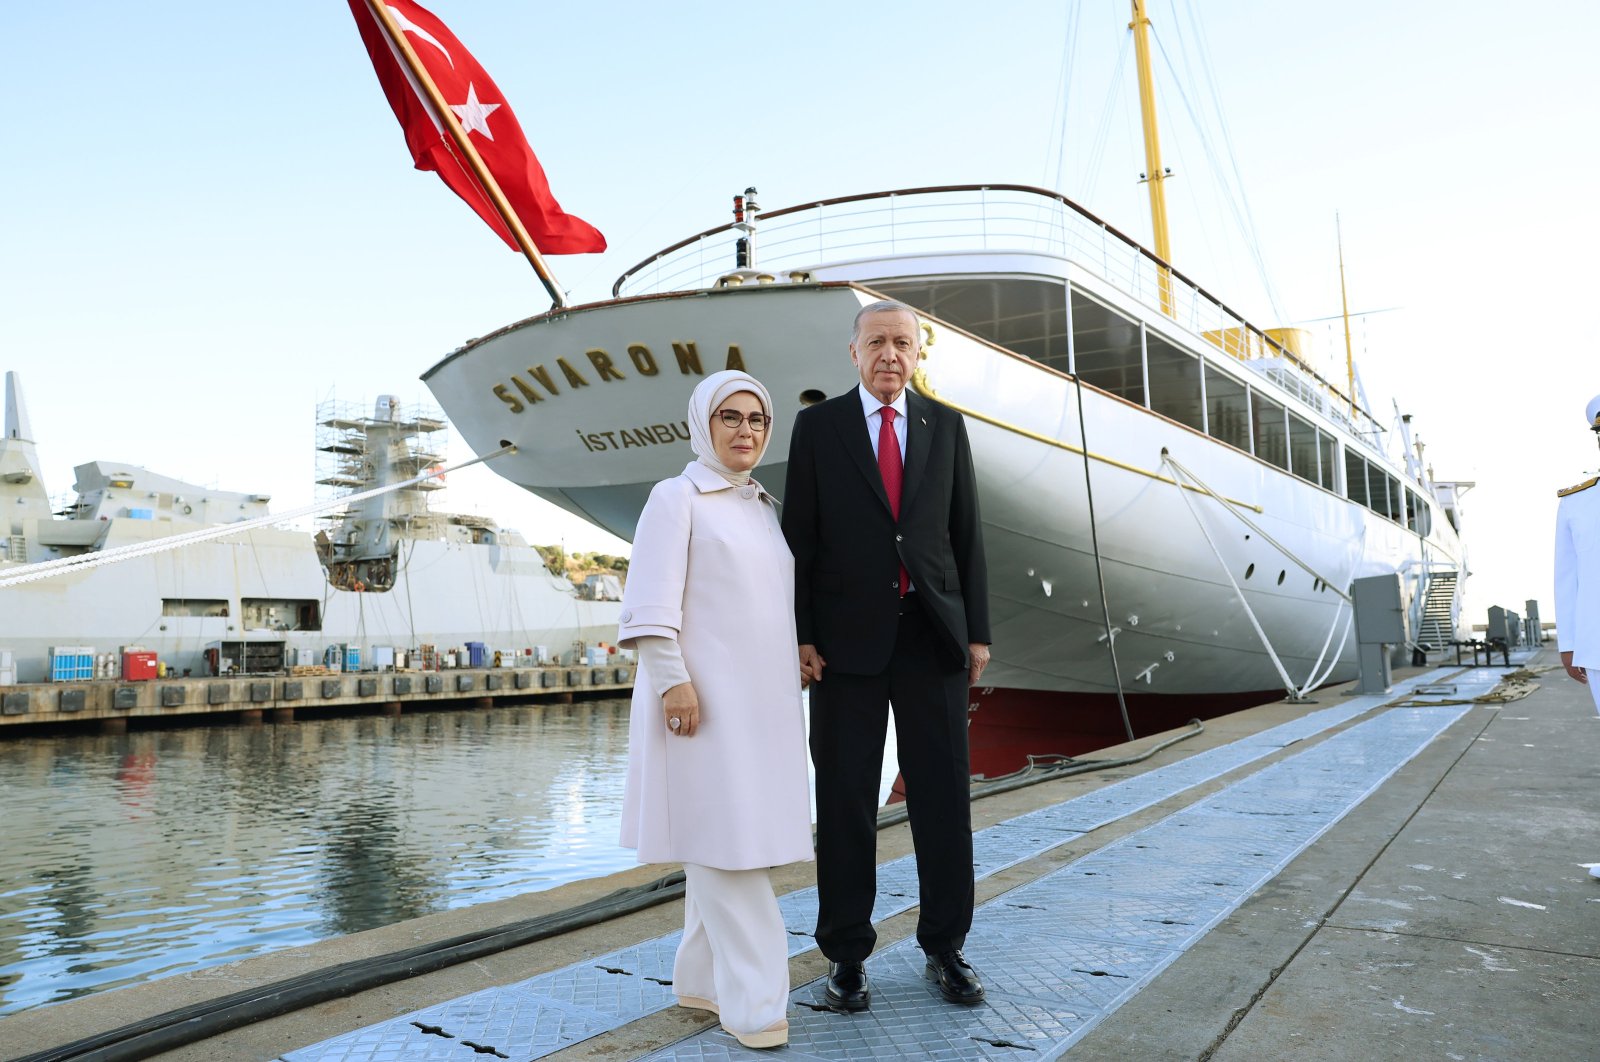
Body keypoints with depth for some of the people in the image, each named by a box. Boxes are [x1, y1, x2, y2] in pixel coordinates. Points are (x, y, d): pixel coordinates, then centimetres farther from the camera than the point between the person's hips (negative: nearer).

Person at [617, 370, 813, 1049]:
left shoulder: (763, 508, 17)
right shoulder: (677, 497, -4)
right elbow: (651, 602, -12)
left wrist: (797, 661, 14)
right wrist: (672, 679, -19)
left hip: (763, 697, 8)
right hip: (705, 695, -7)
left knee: (741, 839, 11)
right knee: (721, 840, -5)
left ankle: (700, 979, 23)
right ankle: (751, 999, 2)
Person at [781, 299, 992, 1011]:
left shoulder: (946, 427, 10)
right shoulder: (817, 427, 3)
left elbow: (967, 534, 9)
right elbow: (799, 539, 0)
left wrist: (977, 631, 4)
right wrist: (802, 636, -7)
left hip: (933, 634, 2)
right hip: (848, 639, -2)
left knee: (944, 799, 7)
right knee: (845, 803, 5)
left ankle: (945, 947, 23)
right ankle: (847, 954, 19)